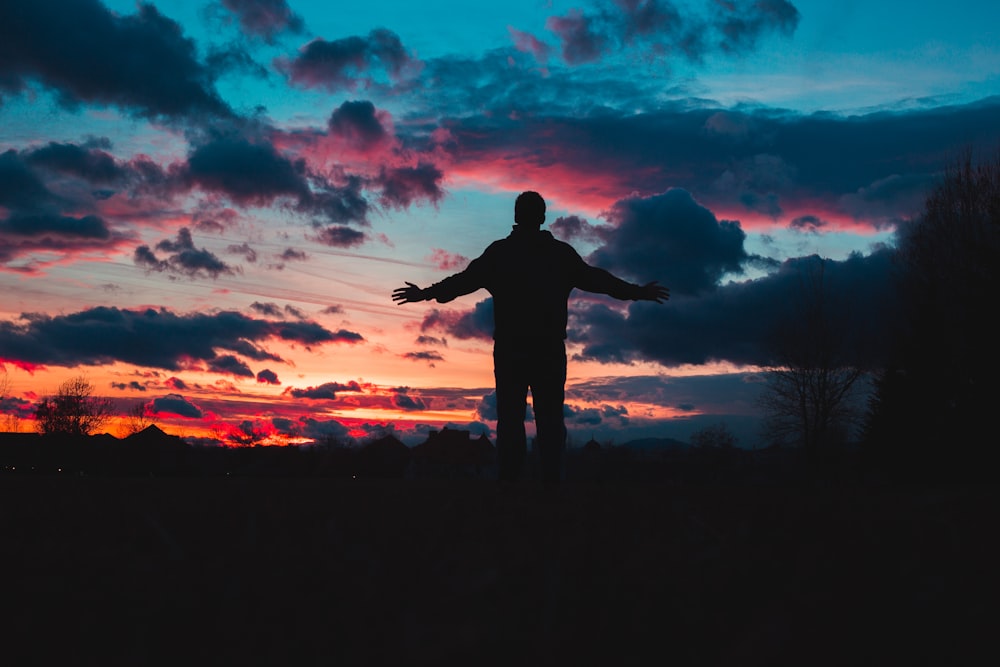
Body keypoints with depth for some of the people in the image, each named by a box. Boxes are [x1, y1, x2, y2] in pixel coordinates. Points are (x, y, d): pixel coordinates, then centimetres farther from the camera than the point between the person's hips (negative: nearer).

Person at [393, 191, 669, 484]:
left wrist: (426, 293, 14)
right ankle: (551, 479, -3)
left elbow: (465, 279, 3)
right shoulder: (562, 253, 5)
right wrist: (638, 292, 22)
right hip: (550, 350, 1)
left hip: (509, 349, 0)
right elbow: (596, 279, 11)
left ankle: (508, 478, -3)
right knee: (550, 416, 2)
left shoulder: (499, 252, 2)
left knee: (510, 416, 1)